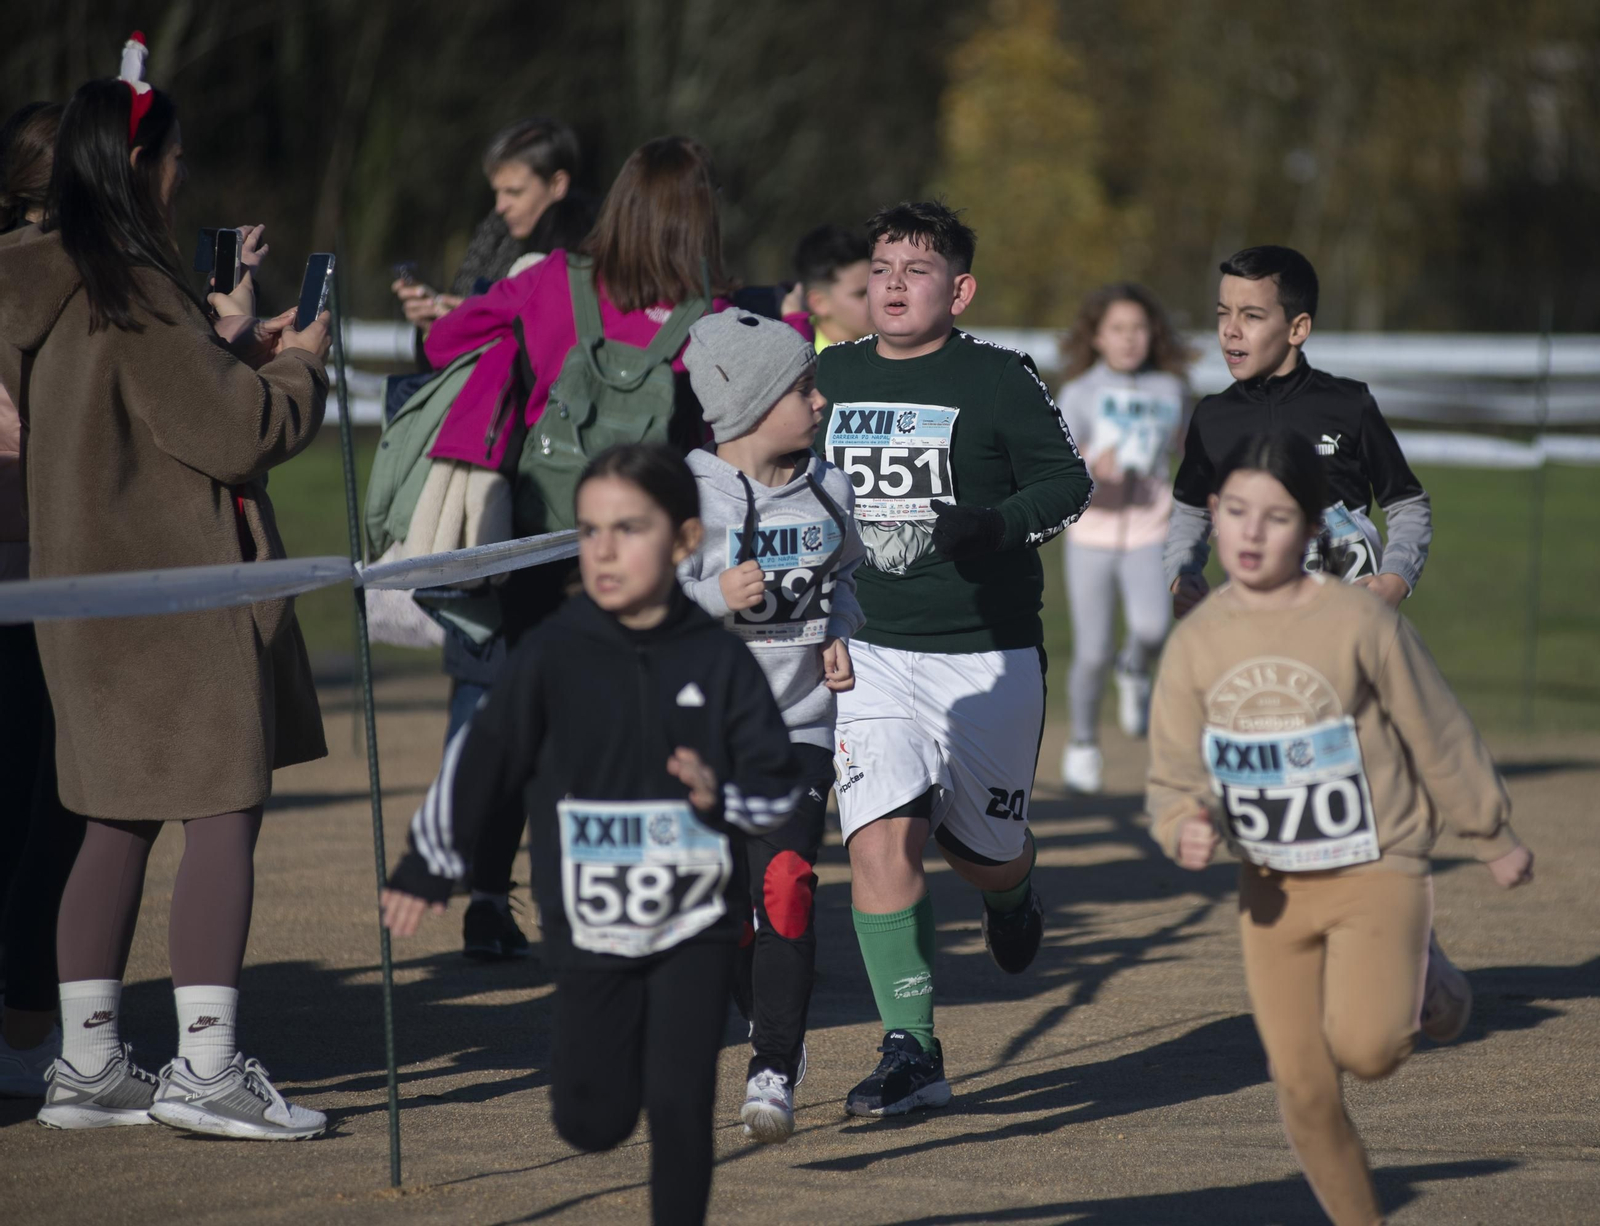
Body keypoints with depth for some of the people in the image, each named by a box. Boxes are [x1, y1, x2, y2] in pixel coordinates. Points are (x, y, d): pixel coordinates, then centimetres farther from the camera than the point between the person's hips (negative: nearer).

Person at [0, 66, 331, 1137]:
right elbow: (235, 434, -15)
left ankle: (88, 1062, 15)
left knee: (121, 820, 14)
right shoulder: (133, 291, -18)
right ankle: (206, 1066, -10)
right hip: (174, 589, -10)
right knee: (226, 810, -7)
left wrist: (232, 348, 22)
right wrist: (300, 367, 2)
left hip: (91, 584, 10)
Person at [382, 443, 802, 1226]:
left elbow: (778, 786, 1)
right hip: (588, 927, 0)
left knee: (679, 1108, -6)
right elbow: (481, 756, 3)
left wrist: (721, 796, -21)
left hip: (695, 928, 0)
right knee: (593, 1122, 3)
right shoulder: (554, 655, -6)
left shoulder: (719, 661, -4)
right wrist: (427, 867, 8)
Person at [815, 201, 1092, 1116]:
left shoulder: (1000, 378, -5)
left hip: (990, 655, -2)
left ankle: (1013, 894, 50)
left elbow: (1068, 482, -4)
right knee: (882, 840, -15)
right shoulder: (828, 379, 7)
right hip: (869, 654, 2)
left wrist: (994, 525, -22)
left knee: (985, 854, 10)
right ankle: (912, 1054, -10)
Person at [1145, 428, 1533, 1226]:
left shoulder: (1359, 623, -13)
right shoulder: (1197, 641, -3)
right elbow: (1175, 777, 2)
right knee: (1302, 1085, 3)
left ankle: (1423, 995, 9)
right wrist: (1184, 829, -21)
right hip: (1272, 888, 4)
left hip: (1378, 871, -4)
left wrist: (1493, 839, 7)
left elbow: (1438, 736, -2)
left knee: (1363, 1046, -25)